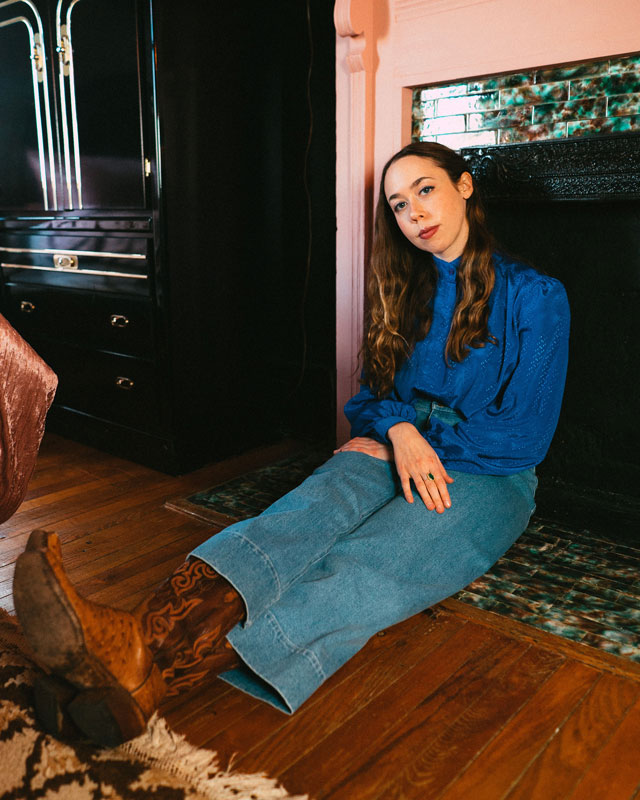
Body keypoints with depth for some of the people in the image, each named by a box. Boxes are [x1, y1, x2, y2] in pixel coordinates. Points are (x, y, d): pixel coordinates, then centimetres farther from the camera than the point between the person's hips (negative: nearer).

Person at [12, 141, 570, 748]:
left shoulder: (534, 296, 0)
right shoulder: (405, 290, 15)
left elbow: (525, 436, -5)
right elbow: (373, 394, 12)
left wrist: (418, 439, -7)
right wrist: (399, 429, -12)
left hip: (487, 480, -3)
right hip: (391, 452, 4)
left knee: (361, 566, -35)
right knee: (308, 514, -32)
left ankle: (156, 675, -56)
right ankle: (141, 637, -57)